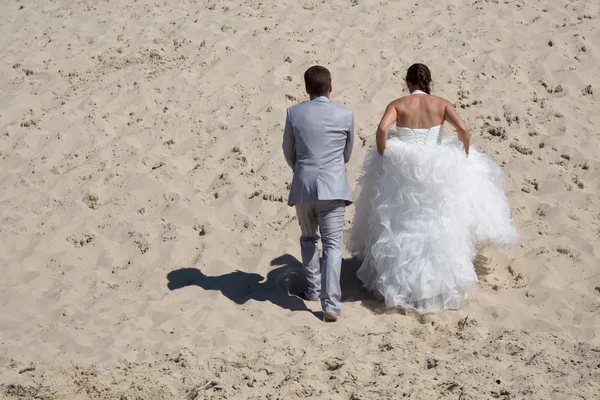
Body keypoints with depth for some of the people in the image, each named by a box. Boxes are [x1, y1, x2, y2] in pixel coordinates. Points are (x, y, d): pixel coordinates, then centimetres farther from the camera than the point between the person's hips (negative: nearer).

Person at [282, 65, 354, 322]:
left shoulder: (294, 113, 0)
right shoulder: (345, 115, -1)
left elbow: (288, 152, 11)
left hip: (302, 186, 2)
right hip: (333, 187, -2)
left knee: (308, 238, 23)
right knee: (332, 244, -3)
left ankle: (312, 289, 28)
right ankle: (331, 304, -12)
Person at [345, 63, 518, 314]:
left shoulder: (397, 105, -1)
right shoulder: (442, 104, 0)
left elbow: (381, 130, -18)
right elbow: (463, 130, -11)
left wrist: (383, 160, -5)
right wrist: (462, 159, 3)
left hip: (401, 173, 0)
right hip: (438, 172, 0)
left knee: (401, 227, 13)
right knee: (438, 228, 15)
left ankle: (396, 282, 20)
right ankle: (441, 282, 20)